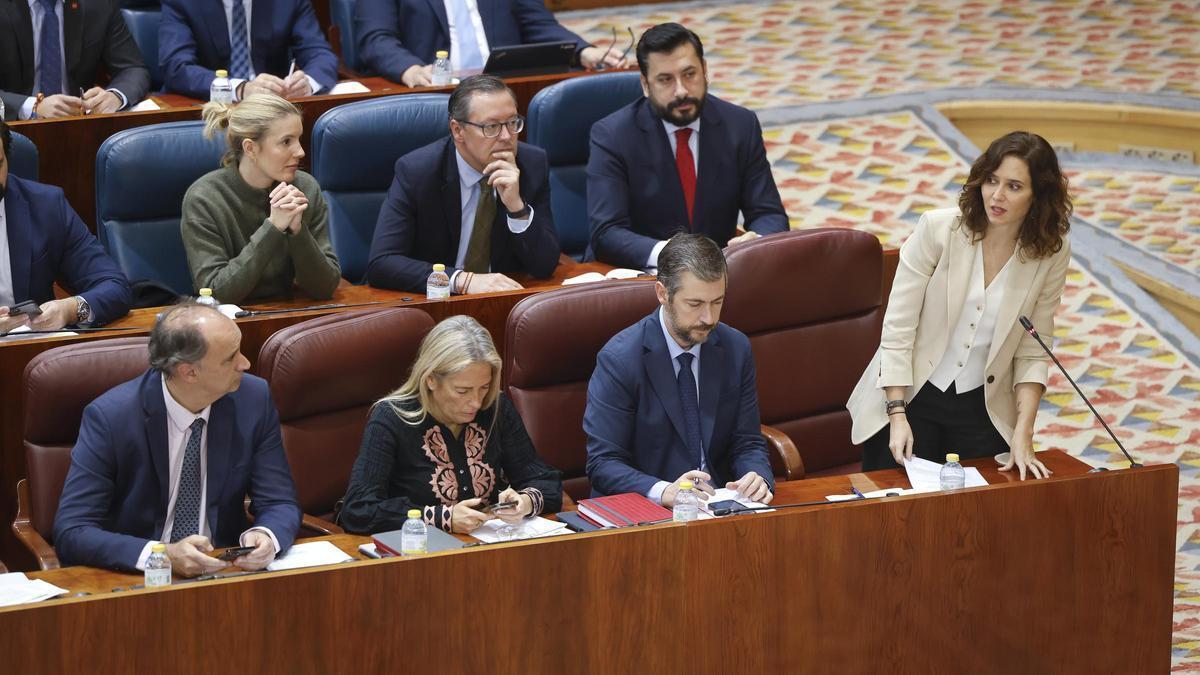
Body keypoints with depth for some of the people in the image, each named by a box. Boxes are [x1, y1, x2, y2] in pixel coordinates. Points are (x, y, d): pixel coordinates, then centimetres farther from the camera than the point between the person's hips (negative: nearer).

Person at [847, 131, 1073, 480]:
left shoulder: (1053, 252, -8)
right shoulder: (938, 228, -15)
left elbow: (1032, 353, -3)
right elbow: (897, 330, -12)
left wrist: (1023, 434, -12)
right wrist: (898, 416, -16)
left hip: (983, 408, 2)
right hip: (911, 396, -2)